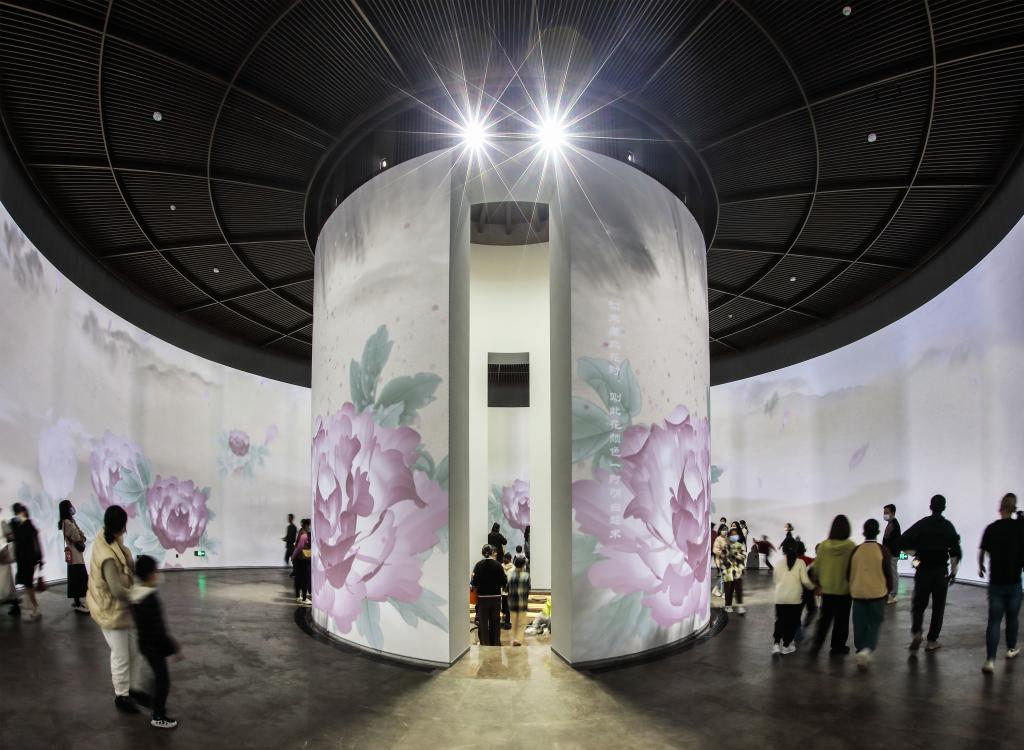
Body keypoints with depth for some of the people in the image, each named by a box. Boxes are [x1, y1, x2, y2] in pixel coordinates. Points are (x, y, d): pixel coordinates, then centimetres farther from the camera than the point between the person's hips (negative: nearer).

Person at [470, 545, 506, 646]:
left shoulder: (479, 565, -8)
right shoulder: (498, 565, -7)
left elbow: (474, 582, -12)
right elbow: (504, 581, -6)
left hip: (482, 597, -1)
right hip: (496, 597, 1)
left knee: (483, 622, 9)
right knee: (495, 621, 14)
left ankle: (485, 643, 9)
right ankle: (496, 642, 18)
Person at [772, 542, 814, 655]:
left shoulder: (779, 564, 6)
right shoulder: (800, 563, -2)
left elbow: (776, 581, 9)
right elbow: (805, 581, -7)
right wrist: (813, 587, 12)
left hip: (780, 598, 2)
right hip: (794, 597, -2)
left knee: (780, 621, 14)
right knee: (792, 622, 12)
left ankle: (776, 643, 3)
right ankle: (786, 645, 15)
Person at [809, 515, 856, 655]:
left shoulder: (823, 545, -7)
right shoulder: (851, 546, -16)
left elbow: (816, 567, 0)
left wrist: (818, 583, 15)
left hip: (827, 589, 2)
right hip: (844, 589, -2)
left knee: (824, 617, 16)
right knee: (841, 619, 12)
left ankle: (817, 643, 11)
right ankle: (838, 645, 18)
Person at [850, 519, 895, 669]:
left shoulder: (856, 550, -1)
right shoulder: (883, 550, -8)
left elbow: (849, 572, 6)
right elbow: (888, 572, -4)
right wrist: (888, 589, 14)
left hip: (858, 593, 2)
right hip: (877, 593, -2)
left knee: (860, 625, 11)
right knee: (874, 624, 7)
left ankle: (861, 651, 14)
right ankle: (866, 650, -13)